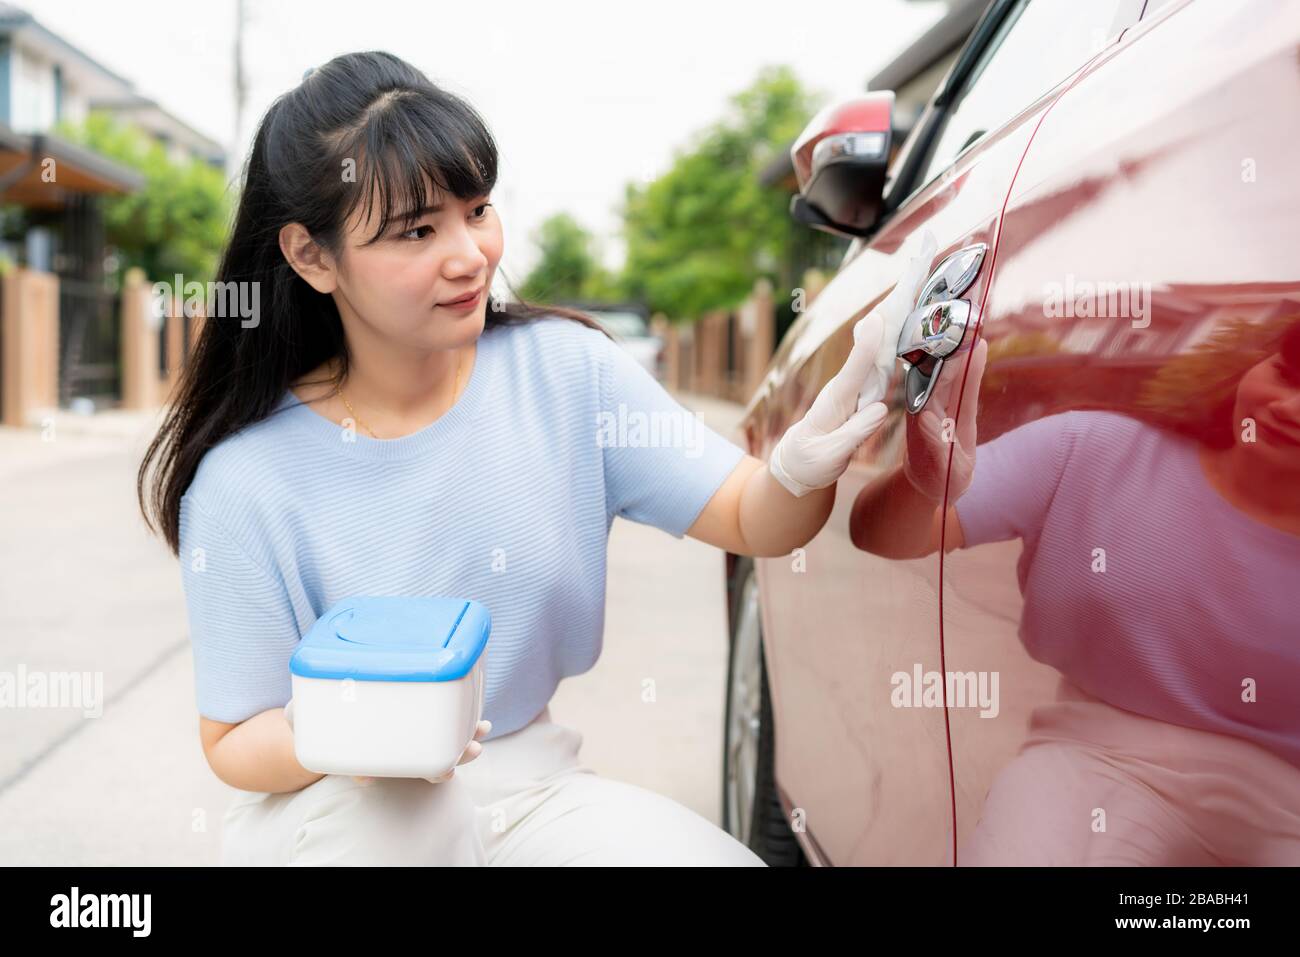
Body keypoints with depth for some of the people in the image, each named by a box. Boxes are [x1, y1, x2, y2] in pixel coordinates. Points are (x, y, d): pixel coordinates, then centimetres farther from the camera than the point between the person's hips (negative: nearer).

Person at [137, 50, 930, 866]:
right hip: (340, 809, -1)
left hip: (524, 783, 2)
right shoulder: (248, 483, -14)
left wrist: (804, 467, -33)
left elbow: (754, 522, -9)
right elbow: (233, 742, -5)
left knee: (719, 857, -21)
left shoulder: (564, 371, -6)